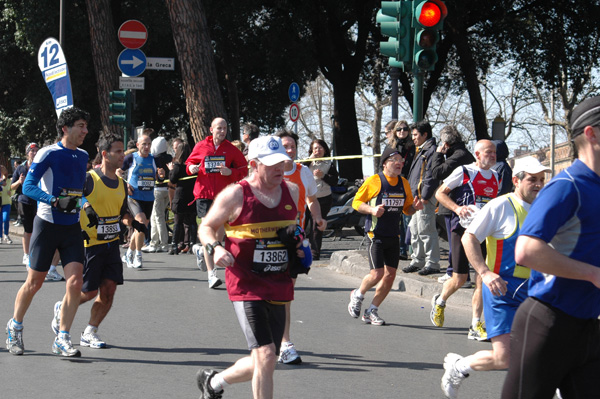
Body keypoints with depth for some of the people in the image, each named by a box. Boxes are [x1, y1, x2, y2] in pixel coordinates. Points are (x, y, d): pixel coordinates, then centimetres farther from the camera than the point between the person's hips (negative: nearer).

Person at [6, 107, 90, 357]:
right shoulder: (49, 154, -10)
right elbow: (28, 186, -17)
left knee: (75, 282, -9)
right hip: (47, 224, -5)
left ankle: (62, 339, 0)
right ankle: (15, 327, 29)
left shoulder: (83, 156, 10)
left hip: (72, 227, 5)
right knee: (34, 283, 5)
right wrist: (55, 200, -28)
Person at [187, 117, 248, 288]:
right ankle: (211, 273, -6)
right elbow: (189, 162, 17)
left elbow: (244, 169, 7)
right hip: (204, 193, -2)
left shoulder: (231, 149, 5)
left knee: (220, 234, 3)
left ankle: (201, 250, 38)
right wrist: (191, 168, -6)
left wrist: (230, 172, -11)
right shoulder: (201, 146, 5)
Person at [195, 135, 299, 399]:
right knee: (266, 356, -19)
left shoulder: (292, 192, 9)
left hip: (278, 287, 6)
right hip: (246, 286, -6)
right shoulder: (236, 195, -7)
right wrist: (214, 248, -17)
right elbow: (207, 227, 3)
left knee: (261, 364, 13)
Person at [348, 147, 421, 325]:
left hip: (393, 236, 6)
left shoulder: (404, 183, 8)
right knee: (377, 274, -12)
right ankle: (357, 296, 19)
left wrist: (414, 207, -4)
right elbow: (356, 202, -3)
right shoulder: (374, 181, -8)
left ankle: (372, 311, 17)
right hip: (376, 235, -6)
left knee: (390, 275, 2)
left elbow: (406, 208, 19)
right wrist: (372, 210, -20)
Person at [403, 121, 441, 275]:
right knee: (415, 230, 15)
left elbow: (431, 177, -19)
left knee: (425, 230, -9)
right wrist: (413, 195, 18)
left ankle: (432, 263, -6)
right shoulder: (420, 151, 20)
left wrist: (424, 197, -21)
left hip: (425, 199, -11)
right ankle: (418, 261, 23)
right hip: (416, 197, 11)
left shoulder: (431, 151, -12)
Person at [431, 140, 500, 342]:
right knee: (459, 278, -1)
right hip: (463, 229, -4)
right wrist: (457, 208, -15)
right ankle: (440, 302, 31)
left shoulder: (496, 177, 13)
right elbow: (440, 193, 0)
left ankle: (476, 326, 2)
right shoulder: (463, 172, -4)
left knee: (483, 279, -4)